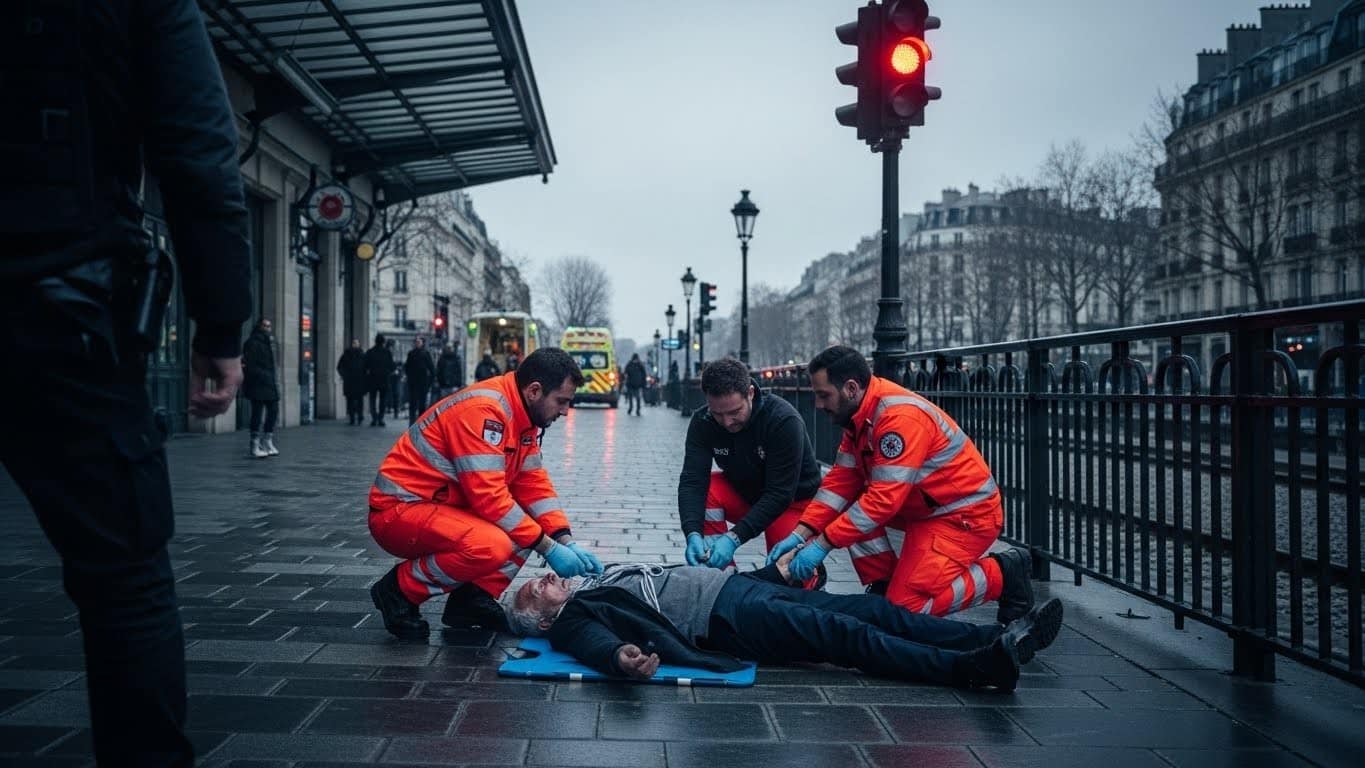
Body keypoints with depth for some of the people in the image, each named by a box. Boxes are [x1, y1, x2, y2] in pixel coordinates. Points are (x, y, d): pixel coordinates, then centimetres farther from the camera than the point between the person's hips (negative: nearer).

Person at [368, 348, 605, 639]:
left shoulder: (522, 415, 5)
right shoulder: (483, 410, -24)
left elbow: (534, 484, 6)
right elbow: (489, 496, -28)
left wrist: (567, 542, -7)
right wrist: (549, 548, -22)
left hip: (444, 506, 10)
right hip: (398, 510, -10)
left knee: (538, 525, 1)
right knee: (494, 545, -33)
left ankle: (472, 598, 2)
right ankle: (400, 590, -10)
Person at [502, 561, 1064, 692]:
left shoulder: (595, 580, 27)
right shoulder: (572, 621, 2)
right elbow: (596, 644, -21)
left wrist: (777, 568, 36)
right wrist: (623, 659, -48)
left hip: (733, 583, 8)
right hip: (725, 619, -8)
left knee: (865, 608, -6)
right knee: (847, 634, -21)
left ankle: (997, 639, -11)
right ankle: (975, 668, -29)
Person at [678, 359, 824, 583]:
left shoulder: (784, 420, -31)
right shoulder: (702, 422, -19)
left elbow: (780, 494, -32)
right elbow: (692, 481, -25)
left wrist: (734, 537, -40)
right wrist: (693, 533, -42)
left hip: (793, 500, -3)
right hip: (743, 492, 3)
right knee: (707, 491, -27)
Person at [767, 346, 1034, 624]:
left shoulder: (900, 416, -27)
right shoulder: (860, 413, 0)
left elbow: (884, 499, -30)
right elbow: (841, 481, 0)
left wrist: (822, 543, -27)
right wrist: (801, 533, -9)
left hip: (967, 515, -9)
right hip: (925, 507, 9)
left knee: (905, 605, -13)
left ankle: (1001, 575, 3)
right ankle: (883, 585, 6)